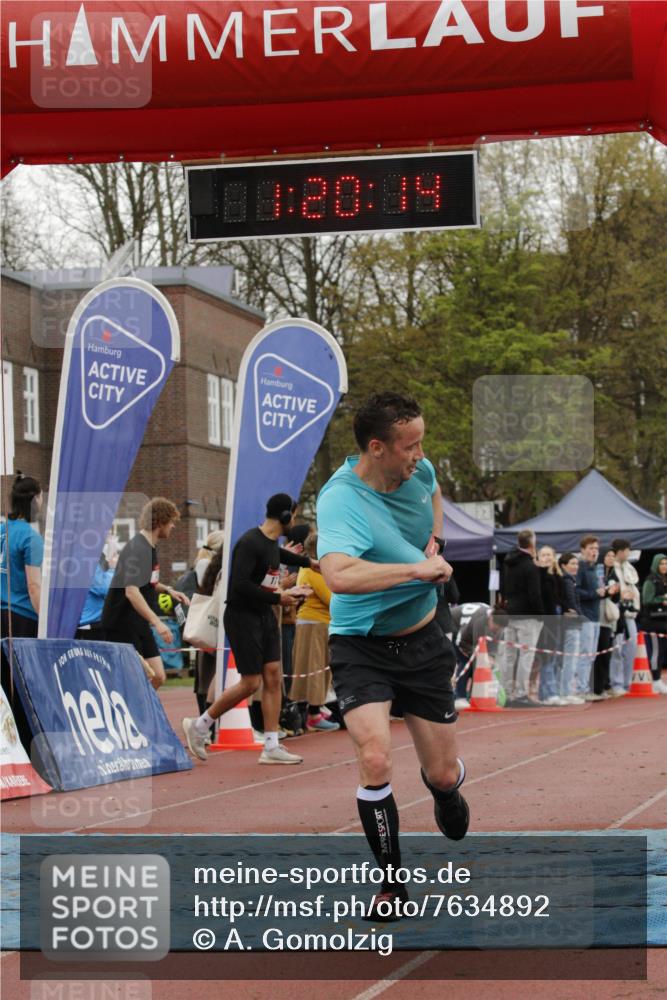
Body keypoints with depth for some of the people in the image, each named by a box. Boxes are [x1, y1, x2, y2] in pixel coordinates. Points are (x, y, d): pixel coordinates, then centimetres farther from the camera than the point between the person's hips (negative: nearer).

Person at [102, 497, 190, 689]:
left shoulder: (149, 547, 11)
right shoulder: (138, 549, -19)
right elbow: (131, 591, -28)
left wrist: (167, 590, 10)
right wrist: (157, 622, -34)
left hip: (139, 626, 9)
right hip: (121, 624, -9)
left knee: (158, 677, 4)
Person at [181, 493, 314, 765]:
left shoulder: (272, 543, 11)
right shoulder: (250, 543, -18)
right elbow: (241, 584, -26)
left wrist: (309, 562, 50)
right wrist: (277, 598, -21)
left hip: (265, 616, 9)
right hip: (242, 617, -9)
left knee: (273, 678, 2)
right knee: (250, 683, -8)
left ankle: (271, 747, 4)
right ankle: (198, 727, 8)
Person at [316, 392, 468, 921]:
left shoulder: (419, 470, -5)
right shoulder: (340, 500, -26)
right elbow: (339, 575, -45)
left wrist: (434, 538, 5)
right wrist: (416, 569, -35)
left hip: (422, 643, 5)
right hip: (361, 647, -5)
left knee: (443, 774, 6)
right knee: (375, 761, -23)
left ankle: (446, 793, 47)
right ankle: (392, 882, -3)